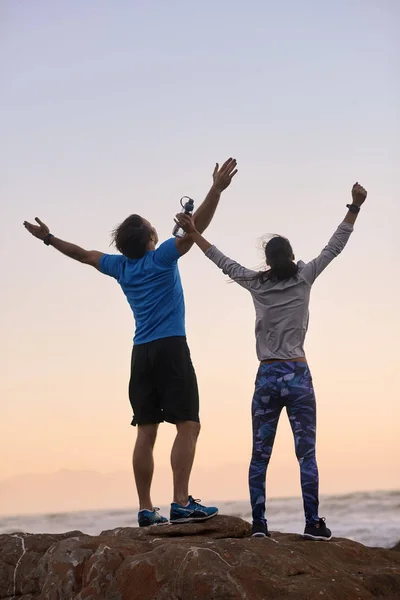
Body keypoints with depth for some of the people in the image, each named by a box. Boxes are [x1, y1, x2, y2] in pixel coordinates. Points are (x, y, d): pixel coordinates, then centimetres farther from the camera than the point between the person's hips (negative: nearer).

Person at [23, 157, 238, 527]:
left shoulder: (120, 266, 13)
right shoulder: (161, 257, -2)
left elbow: (83, 254, 28)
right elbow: (196, 228, -14)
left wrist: (49, 239, 42)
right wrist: (217, 190, -19)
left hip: (142, 354, 6)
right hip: (171, 348, -6)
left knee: (147, 432, 3)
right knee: (188, 425, -8)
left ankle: (146, 510, 0)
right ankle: (182, 504, -18)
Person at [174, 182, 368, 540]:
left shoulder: (257, 284, 5)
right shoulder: (303, 279, 0)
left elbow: (224, 263, 15)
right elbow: (334, 247, 2)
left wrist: (194, 234, 24)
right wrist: (355, 207, 3)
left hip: (267, 377, 2)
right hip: (297, 376, -2)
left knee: (260, 455, 3)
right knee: (306, 453, -3)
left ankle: (259, 523, 0)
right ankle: (313, 523, -7)